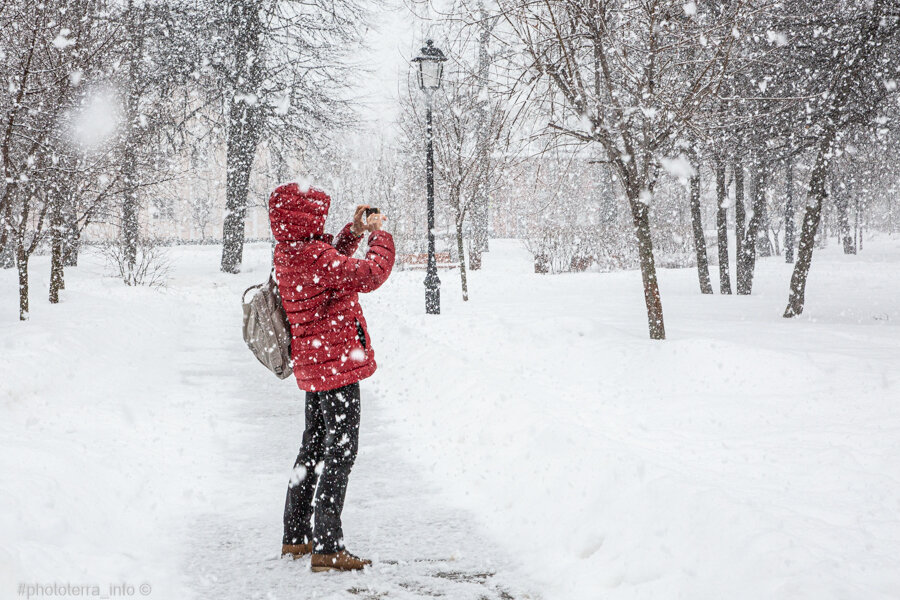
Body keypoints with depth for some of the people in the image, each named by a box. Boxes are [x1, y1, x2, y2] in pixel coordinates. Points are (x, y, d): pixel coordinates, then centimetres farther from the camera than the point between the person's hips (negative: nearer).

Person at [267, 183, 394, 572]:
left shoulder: (289, 254, 8)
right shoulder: (314, 256, -21)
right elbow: (368, 276, -26)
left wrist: (354, 232, 17)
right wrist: (378, 234, -12)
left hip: (313, 364, 10)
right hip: (337, 364, -10)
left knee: (314, 447, 19)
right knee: (340, 451, -5)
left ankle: (295, 538, 28)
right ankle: (327, 549, -4)